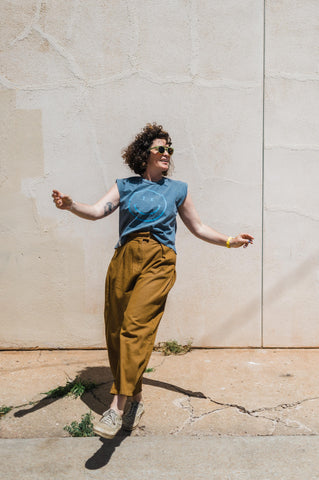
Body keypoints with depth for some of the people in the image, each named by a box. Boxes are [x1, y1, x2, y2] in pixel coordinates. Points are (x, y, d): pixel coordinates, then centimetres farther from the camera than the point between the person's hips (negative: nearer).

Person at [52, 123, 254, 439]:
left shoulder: (177, 189, 17)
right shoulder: (125, 186, 16)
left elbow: (198, 228, 24)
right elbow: (97, 211, 2)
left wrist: (229, 241, 16)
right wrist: (71, 206, -17)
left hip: (158, 261, -2)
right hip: (124, 258, 2)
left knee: (135, 326, -20)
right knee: (114, 331, 1)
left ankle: (118, 405, -17)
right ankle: (135, 399, 18)